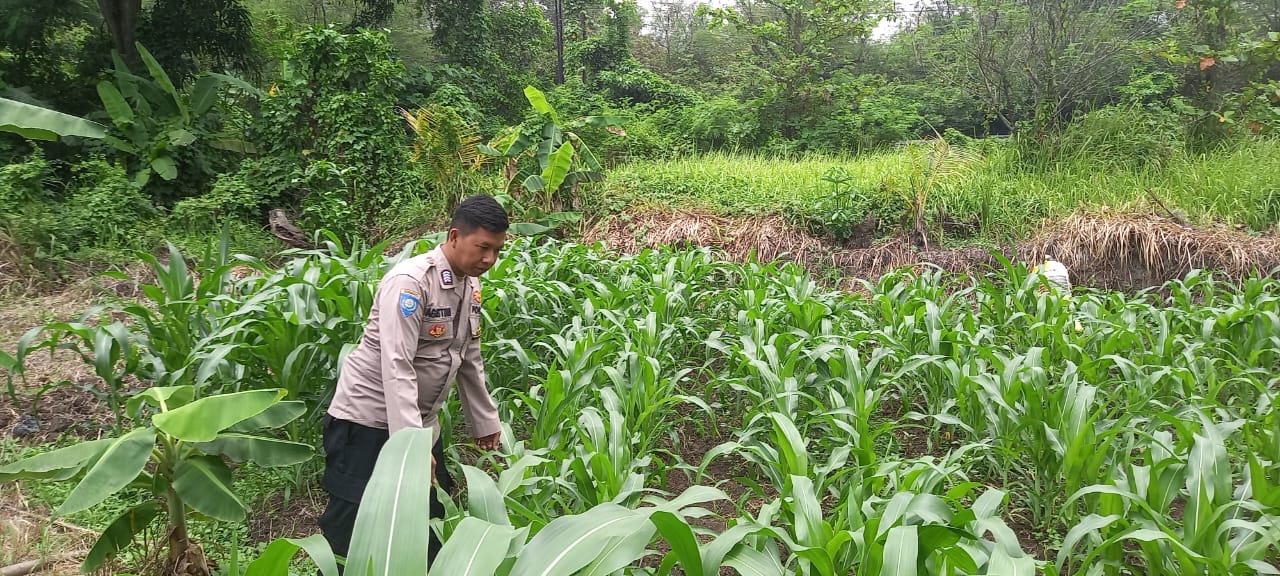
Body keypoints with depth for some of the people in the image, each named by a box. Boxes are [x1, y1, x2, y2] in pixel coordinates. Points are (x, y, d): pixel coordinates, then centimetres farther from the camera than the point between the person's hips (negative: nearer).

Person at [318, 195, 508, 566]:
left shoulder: (470, 286, 3)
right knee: (351, 529, -1)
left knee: (432, 516, 15)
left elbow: (468, 359, 13)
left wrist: (485, 422, 16)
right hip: (368, 418, -8)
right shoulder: (411, 281, -22)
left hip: (421, 420, 8)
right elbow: (396, 366, -29)